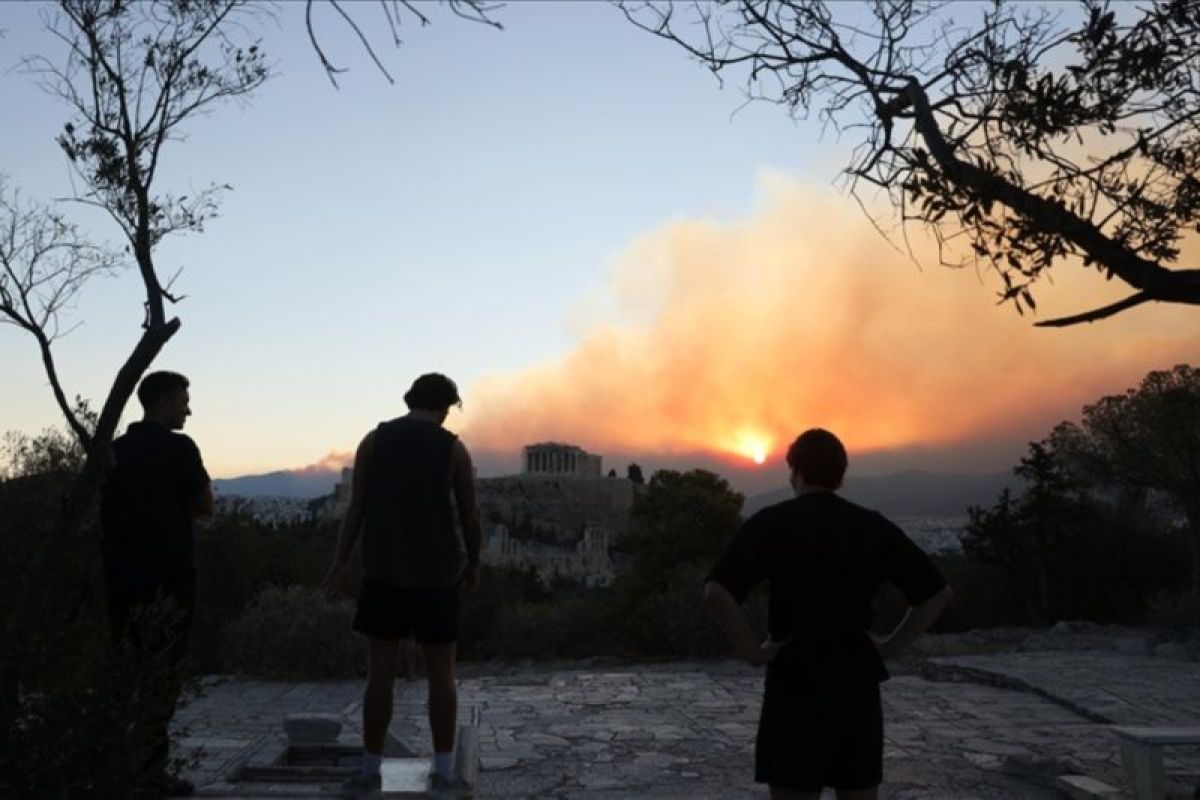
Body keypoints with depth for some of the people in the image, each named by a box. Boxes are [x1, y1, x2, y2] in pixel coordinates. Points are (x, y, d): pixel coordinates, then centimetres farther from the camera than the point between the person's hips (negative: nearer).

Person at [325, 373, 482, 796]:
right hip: (437, 573, -1)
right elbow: (470, 515, -1)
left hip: (384, 571, 1)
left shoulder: (374, 440, 0)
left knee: (381, 672, 5)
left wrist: (342, 563, 3)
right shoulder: (453, 448, -3)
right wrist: (473, 563, 13)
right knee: (441, 673, 6)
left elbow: (356, 507, -2)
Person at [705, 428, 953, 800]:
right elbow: (937, 593, 8)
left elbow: (717, 592, -20)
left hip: (797, 684, -4)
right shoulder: (873, 526, 6)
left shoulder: (771, 523, -7)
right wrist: (891, 645, 10)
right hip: (859, 684, 4)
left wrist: (753, 650, -10)